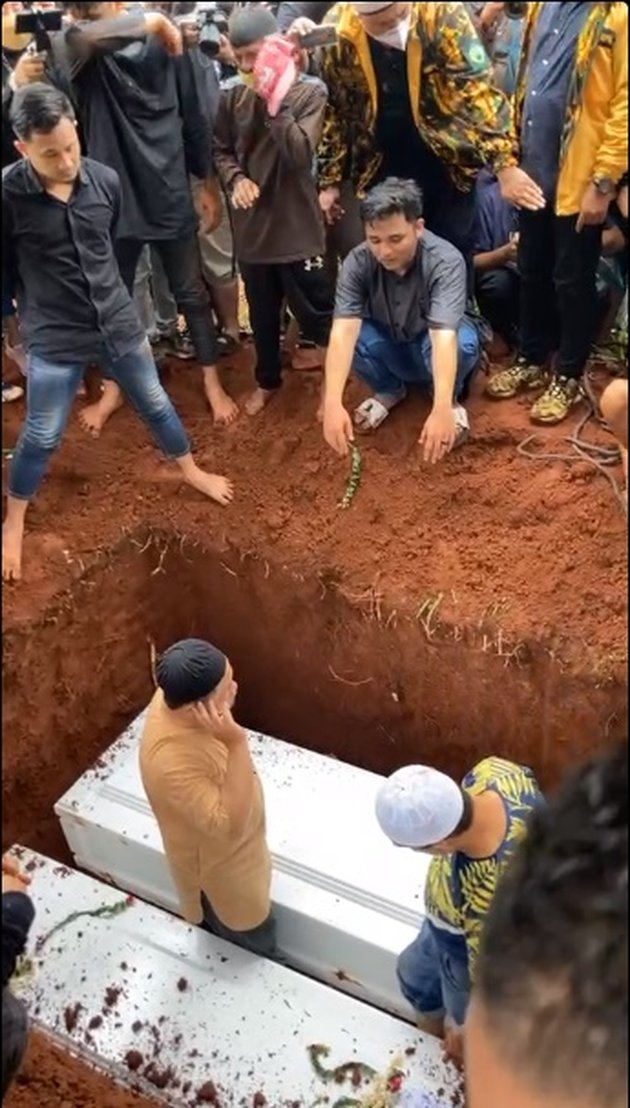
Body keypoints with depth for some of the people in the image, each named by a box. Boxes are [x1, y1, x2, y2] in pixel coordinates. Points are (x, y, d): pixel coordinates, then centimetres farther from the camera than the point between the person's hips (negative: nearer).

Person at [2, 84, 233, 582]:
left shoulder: (105, 180, -7)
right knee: (41, 437, 6)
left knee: (156, 403, 18)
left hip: (118, 321, 4)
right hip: (54, 337, -3)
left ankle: (193, 473, 42)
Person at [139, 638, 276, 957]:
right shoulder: (172, 763, -46)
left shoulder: (174, 697, -22)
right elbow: (231, 825, -43)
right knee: (254, 945, 24)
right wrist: (236, 744, -51)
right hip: (217, 868, -7)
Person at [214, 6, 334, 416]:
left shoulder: (310, 91, -8)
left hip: (297, 224, -4)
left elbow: (299, 154, -20)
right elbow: (221, 149, 12)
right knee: (262, 313, 17)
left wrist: (274, 101, -22)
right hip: (252, 224, 4)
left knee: (317, 312, 4)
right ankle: (268, 380, 37)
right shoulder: (232, 96, 1)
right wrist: (236, 178, -7)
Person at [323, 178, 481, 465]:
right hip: (390, 349, 2)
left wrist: (442, 408, -59)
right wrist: (333, 403, -52)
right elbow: (342, 332, -37)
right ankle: (388, 391, 3)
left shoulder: (445, 261, -32)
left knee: (463, 343, -36)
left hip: (434, 349, -2)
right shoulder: (357, 263, -26)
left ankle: (452, 398, -2)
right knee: (354, 337, -30)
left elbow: (444, 336, -45)